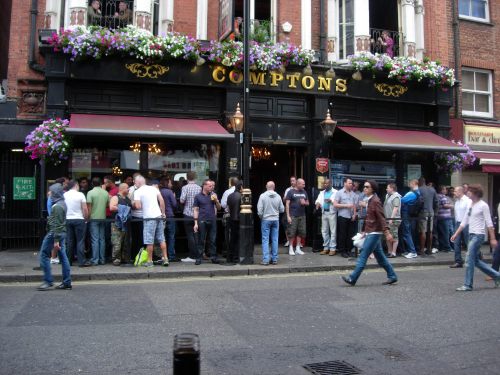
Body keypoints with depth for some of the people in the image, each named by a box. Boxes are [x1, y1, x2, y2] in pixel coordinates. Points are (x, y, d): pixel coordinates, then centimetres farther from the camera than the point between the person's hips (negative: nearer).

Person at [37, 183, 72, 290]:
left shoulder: (57, 206, -16)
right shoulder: (62, 203, 14)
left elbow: (57, 224, -20)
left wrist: (56, 240, -22)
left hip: (54, 233, -9)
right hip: (62, 233, 9)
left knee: (44, 255, -1)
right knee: (63, 257, 8)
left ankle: (48, 281, 1)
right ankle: (67, 282, 10)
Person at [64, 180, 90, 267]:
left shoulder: (64, 195, 3)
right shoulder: (80, 195, -7)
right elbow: (85, 209, -9)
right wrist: (86, 218, 6)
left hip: (68, 220, 4)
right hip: (79, 219, -4)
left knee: (69, 241, 9)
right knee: (80, 241, -2)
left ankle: (69, 261, 13)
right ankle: (82, 261, -4)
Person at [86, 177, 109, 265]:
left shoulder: (90, 193, -8)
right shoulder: (106, 193, 4)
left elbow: (89, 206, -11)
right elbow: (108, 205, 10)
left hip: (93, 218, -4)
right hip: (103, 218, 4)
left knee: (95, 240, -3)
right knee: (102, 239, 9)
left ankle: (95, 260, -3)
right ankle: (102, 259, 12)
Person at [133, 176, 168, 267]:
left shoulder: (138, 192, -4)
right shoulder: (154, 188, 10)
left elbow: (138, 206, -11)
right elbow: (162, 201, 6)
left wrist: (133, 204, 9)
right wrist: (163, 213, 12)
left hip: (149, 217, -5)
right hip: (159, 216, 5)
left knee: (149, 241, 2)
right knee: (162, 239, 11)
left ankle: (149, 261, 7)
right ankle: (165, 259, 12)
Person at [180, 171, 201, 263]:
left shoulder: (185, 188, -8)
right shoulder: (199, 188, 1)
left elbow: (182, 200, -14)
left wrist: (186, 201, 7)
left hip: (188, 215, -3)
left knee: (190, 235, 0)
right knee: (196, 235, 9)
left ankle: (192, 256, 0)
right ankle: (197, 255, 12)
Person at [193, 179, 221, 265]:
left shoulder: (213, 195, 11)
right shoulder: (198, 196, 3)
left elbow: (219, 208, 12)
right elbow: (195, 210, 2)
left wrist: (216, 200, -7)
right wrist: (196, 223, -5)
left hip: (212, 220, 3)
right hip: (202, 221, -2)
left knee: (212, 240, 4)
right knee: (201, 240, 1)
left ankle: (213, 257, 9)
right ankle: (199, 258, 5)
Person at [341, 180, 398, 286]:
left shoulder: (375, 201, -14)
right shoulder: (369, 200, 14)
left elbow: (381, 218, -21)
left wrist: (387, 232, -26)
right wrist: (364, 231, 21)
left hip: (374, 233, -10)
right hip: (371, 232, 10)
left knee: (363, 256, -7)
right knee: (380, 256, 14)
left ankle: (352, 279, -5)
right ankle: (392, 276, 21)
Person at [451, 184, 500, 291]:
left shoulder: (483, 205, -9)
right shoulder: (470, 205, 13)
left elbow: (489, 223, -11)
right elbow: (464, 222, 15)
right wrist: (456, 234, 12)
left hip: (478, 235, -8)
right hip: (471, 234, 8)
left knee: (469, 260, -7)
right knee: (476, 260, 12)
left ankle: (468, 285, 1)